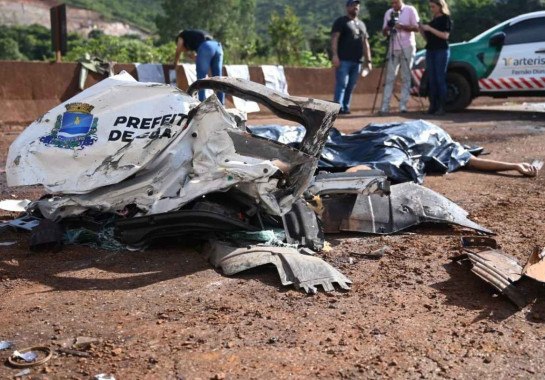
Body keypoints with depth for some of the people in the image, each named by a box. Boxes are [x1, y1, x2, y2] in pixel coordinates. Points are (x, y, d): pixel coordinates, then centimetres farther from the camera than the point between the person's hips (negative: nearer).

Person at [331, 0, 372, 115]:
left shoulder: (361, 24, 24)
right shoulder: (341, 21, 5)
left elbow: (366, 44, 23)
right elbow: (334, 39, -6)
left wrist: (368, 60, 15)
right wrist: (335, 55, -19)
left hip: (357, 61, 6)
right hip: (343, 60, -6)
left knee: (351, 86, 3)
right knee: (341, 84, -12)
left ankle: (346, 107, 6)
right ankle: (338, 107, -15)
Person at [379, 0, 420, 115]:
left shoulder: (410, 10, 1)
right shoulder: (388, 13, 10)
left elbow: (416, 28, -5)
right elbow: (384, 32, 9)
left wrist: (402, 26, -19)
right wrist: (387, 28, -13)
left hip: (407, 47, -3)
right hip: (393, 48, 3)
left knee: (406, 77, -3)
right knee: (390, 77, -2)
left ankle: (403, 105, -1)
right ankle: (385, 106, -5)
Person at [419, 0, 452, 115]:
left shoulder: (446, 19, 0)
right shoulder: (433, 20, 19)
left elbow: (445, 35, -12)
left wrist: (430, 29, -15)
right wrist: (421, 29, 2)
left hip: (441, 51, -6)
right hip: (430, 51, 6)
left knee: (440, 79, -10)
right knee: (431, 79, 0)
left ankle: (441, 107, -11)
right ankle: (433, 106, 0)